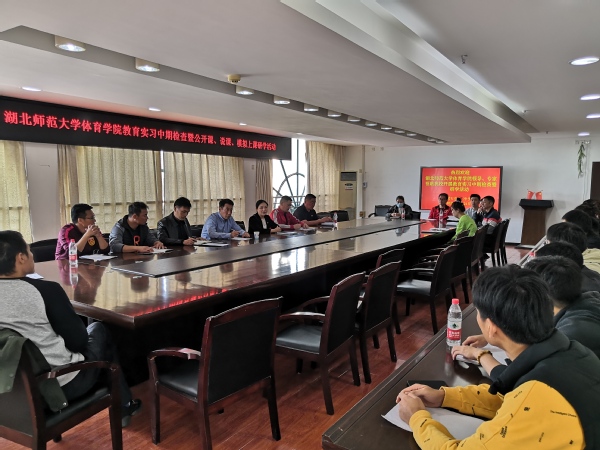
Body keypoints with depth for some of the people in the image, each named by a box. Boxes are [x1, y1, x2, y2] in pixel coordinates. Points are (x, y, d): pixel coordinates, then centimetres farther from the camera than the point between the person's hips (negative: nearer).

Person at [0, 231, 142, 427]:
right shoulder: (45, 289, -23)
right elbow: (78, 340, -14)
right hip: (62, 386, -6)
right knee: (99, 329, 20)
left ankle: (121, 404, 36)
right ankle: (124, 406, 31)